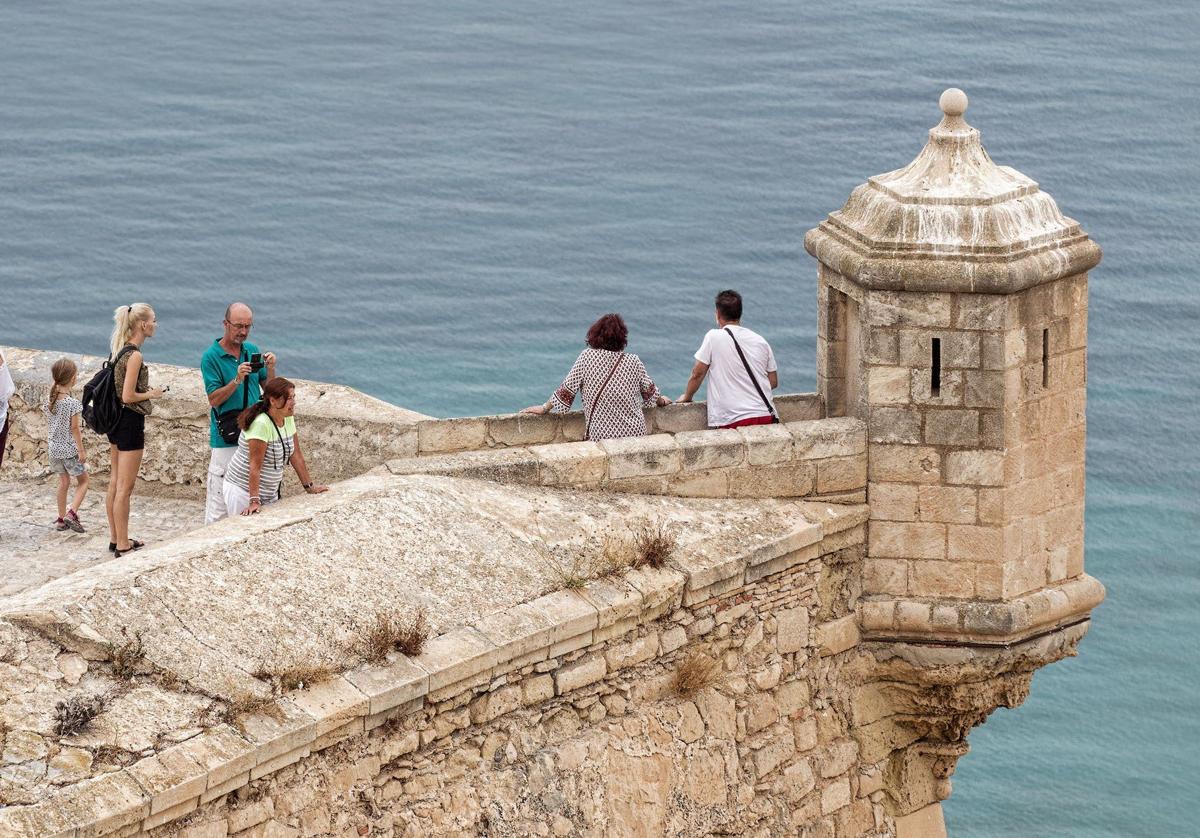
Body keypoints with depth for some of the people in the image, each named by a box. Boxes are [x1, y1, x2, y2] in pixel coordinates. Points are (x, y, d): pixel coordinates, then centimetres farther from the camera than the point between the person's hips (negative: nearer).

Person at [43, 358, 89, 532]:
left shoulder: (50, 401, -3)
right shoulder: (72, 403, -19)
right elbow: (74, 428, -18)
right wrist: (81, 450, -10)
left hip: (55, 448, 6)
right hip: (70, 448, -6)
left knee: (63, 482, 17)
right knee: (83, 481, 9)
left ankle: (61, 518, 19)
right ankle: (72, 512, -9)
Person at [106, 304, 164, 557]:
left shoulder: (120, 350, 7)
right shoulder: (134, 355, -19)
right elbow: (128, 396, -22)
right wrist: (151, 394, -7)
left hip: (115, 420, 9)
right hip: (130, 422, -9)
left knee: (115, 483, 16)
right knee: (125, 487, -2)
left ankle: (115, 538, 25)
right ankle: (123, 545, 3)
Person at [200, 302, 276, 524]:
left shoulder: (252, 350, 10)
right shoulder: (212, 357, -6)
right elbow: (214, 399, -11)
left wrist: (270, 369, -7)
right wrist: (237, 380, -23)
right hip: (227, 437, -5)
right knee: (219, 497, -6)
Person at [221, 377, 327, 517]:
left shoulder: (288, 419, 1)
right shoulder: (261, 424, -24)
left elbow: (296, 455, 8)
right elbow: (255, 464, -27)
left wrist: (309, 487, 9)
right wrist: (254, 501, -30)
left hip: (269, 492, 8)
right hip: (243, 490, -8)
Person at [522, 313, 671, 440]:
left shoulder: (587, 357, -6)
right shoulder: (634, 362, 1)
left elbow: (566, 390, -2)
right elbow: (649, 391, 16)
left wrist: (544, 408, 11)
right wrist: (661, 400, 38)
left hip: (601, 435, -2)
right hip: (635, 434, 2)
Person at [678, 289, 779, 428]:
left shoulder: (713, 337, 0)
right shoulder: (761, 341, 13)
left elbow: (697, 374, 4)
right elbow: (773, 382, 19)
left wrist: (687, 396, 22)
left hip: (735, 420, -4)